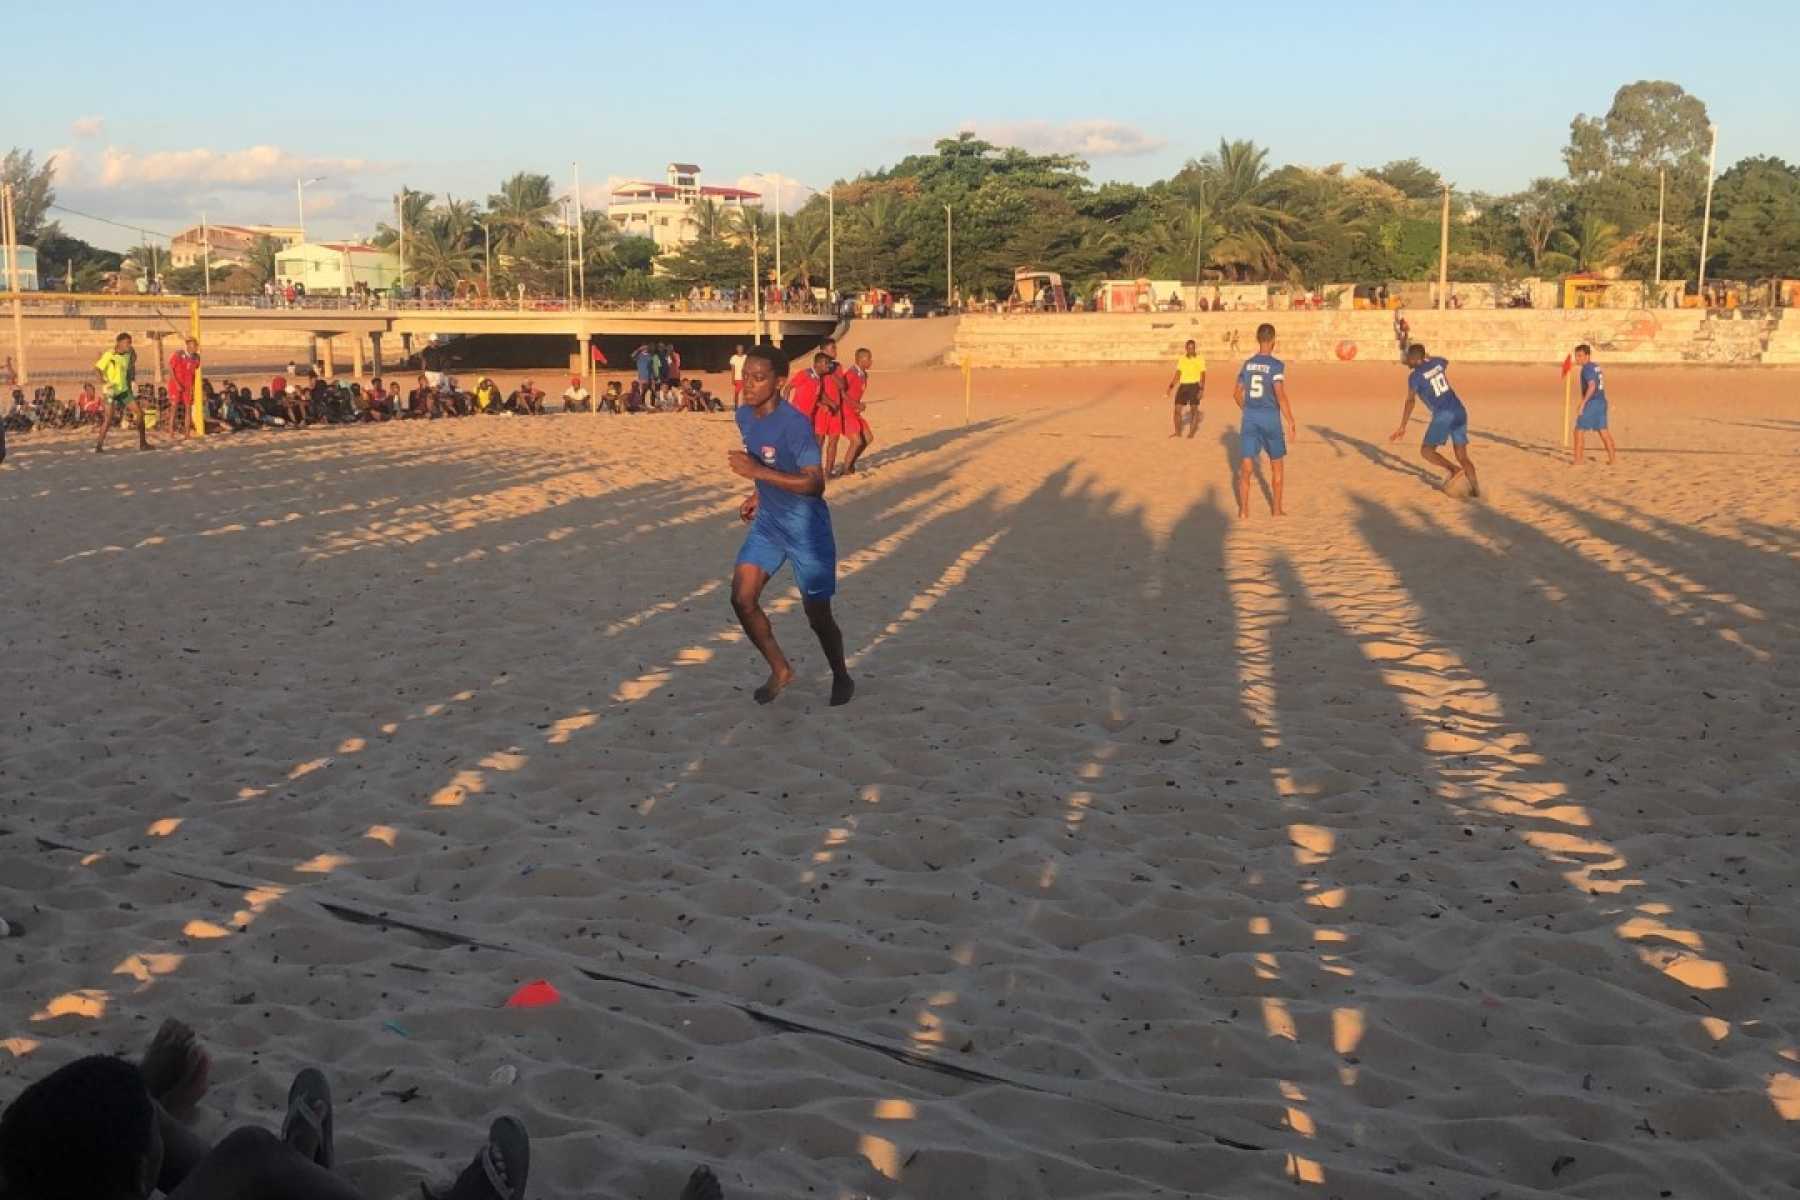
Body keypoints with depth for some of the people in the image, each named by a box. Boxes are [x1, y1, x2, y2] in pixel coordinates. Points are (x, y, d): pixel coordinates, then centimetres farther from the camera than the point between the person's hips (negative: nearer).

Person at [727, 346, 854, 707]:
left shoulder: (795, 424, -26)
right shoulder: (744, 415, -1)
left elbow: (815, 484, -30)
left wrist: (757, 472, -33)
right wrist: (759, 495, 11)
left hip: (806, 527, -7)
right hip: (768, 521, 7)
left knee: (817, 614, 5)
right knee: (742, 599, -3)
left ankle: (841, 678, 31)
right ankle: (780, 670, 18)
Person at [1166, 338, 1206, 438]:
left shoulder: (1200, 359, -2)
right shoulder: (1181, 359, 10)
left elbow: (1203, 375, -6)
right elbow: (1178, 374, 13)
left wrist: (1202, 389, -17)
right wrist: (1171, 386, 4)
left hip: (1194, 386, -4)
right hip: (1183, 385, 4)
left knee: (1194, 409, -3)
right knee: (1177, 408, 0)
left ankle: (1191, 432, 5)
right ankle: (1177, 432, 12)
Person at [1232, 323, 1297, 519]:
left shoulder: (1247, 364, 4)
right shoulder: (1276, 365, -12)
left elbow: (1237, 393, 10)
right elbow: (1280, 395, -19)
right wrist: (1290, 421, -12)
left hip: (1250, 417, 3)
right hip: (1270, 417, -3)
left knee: (1246, 466, 3)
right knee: (1276, 464, 13)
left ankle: (1243, 509, -1)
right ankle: (1276, 508, 20)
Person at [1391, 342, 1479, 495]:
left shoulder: (1415, 376, -5)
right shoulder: (1437, 363, 12)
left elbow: (1410, 402, -11)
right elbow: (1446, 363, 39)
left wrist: (1402, 428, -10)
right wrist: (1429, 358, 53)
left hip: (1443, 415, -7)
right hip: (1460, 412, 7)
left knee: (1426, 451, 2)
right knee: (1462, 456, 11)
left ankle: (1453, 469, -19)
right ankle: (1475, 488, 0)